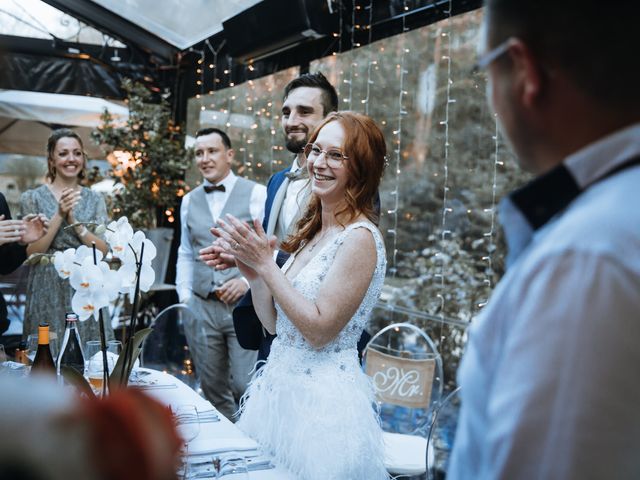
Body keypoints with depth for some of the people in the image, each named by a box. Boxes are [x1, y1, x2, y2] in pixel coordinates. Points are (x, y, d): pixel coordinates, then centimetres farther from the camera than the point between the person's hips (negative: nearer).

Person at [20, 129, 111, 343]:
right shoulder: (32, 198, 1)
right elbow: (32, 252, -6)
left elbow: (103, 250, -2)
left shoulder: (94, 199, 7)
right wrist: (59, 215, -14)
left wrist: (74, 220, -14)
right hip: (48, 292, -2)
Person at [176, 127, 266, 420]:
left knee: (246, 387, -7)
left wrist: (249, 280, -17)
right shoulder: (189, 201, 13)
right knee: (214, 392, 12)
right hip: (201, 308, 5)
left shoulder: (256, 194, -3)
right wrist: (184, 296, 11)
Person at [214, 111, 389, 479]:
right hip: (280, 387, 8)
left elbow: (320, 330, -20)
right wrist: (253, 272, -6)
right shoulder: (313, 231, 8)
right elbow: (274, 323, 9)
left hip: (323, 397, -8)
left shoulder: (359, 237, -16)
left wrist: (266, 264, -18)